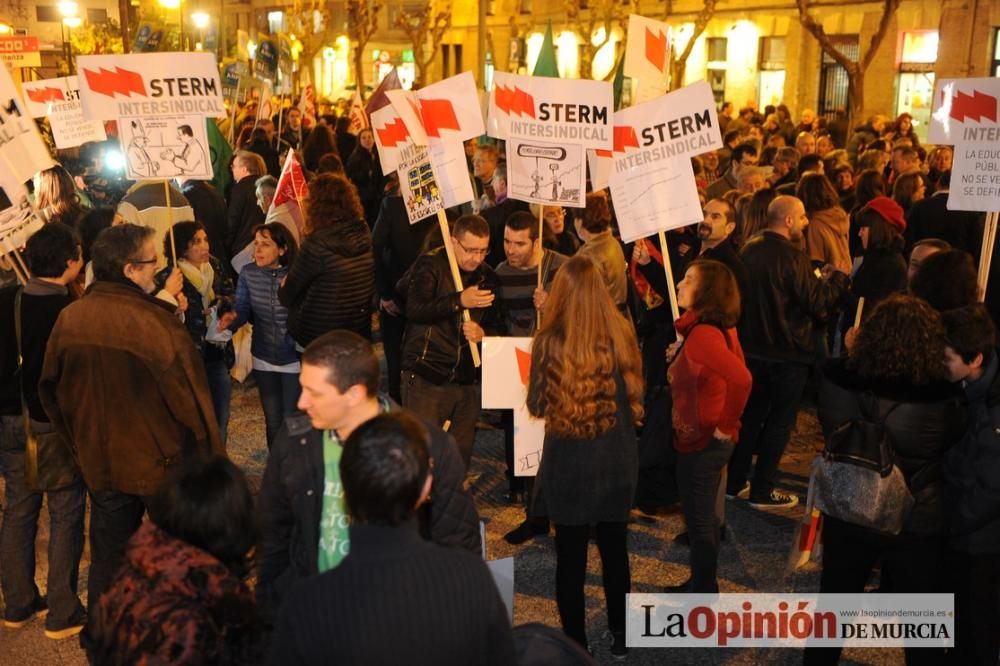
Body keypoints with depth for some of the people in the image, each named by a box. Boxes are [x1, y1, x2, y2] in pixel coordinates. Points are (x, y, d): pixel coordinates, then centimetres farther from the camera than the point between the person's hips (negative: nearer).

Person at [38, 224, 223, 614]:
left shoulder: (69, 319, -6)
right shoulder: (157, 323, -24)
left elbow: (52, 390, 7)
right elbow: (190, 400, -20)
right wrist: (212, 462, -8)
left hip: (99, 463, 5)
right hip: (161, 464, -5)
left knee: (107, 558, 20)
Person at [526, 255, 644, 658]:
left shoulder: (550, 342, -17)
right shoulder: (622, 334, -8)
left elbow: (535, 405, -4)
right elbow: (636, 396, 5)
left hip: (569, 463, -3)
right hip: (617, 461, 3)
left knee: (570, 557, 11)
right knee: (615, 550, 20)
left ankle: (575, 645, 22)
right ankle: (620, 636, 34)